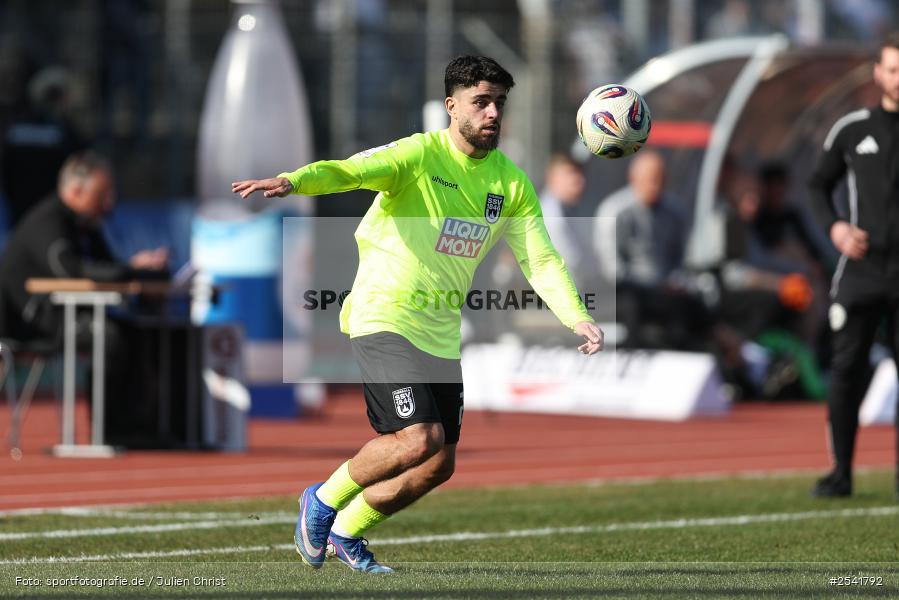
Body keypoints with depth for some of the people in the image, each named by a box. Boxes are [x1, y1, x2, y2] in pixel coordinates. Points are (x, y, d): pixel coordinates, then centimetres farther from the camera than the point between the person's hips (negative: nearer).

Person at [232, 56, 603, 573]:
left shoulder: (512, 184, 6)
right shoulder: (418, 155, -12)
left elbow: (541, 260, 5)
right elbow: (348, 171, -27)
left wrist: (578, 319, -12)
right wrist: (291, 182, -48)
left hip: (441, 334, 7)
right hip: (384, 315, -7)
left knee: (439, 465, 6)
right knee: (419, 439, -22)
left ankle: (347, 531, 28)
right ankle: (324, 500, 3)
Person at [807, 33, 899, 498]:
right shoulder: (851, 130, 6)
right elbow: (819, 185, 17)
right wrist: (835, 226, -1)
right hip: (860, 268, 1)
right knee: (846, 370, -1)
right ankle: (840, 473, 8)